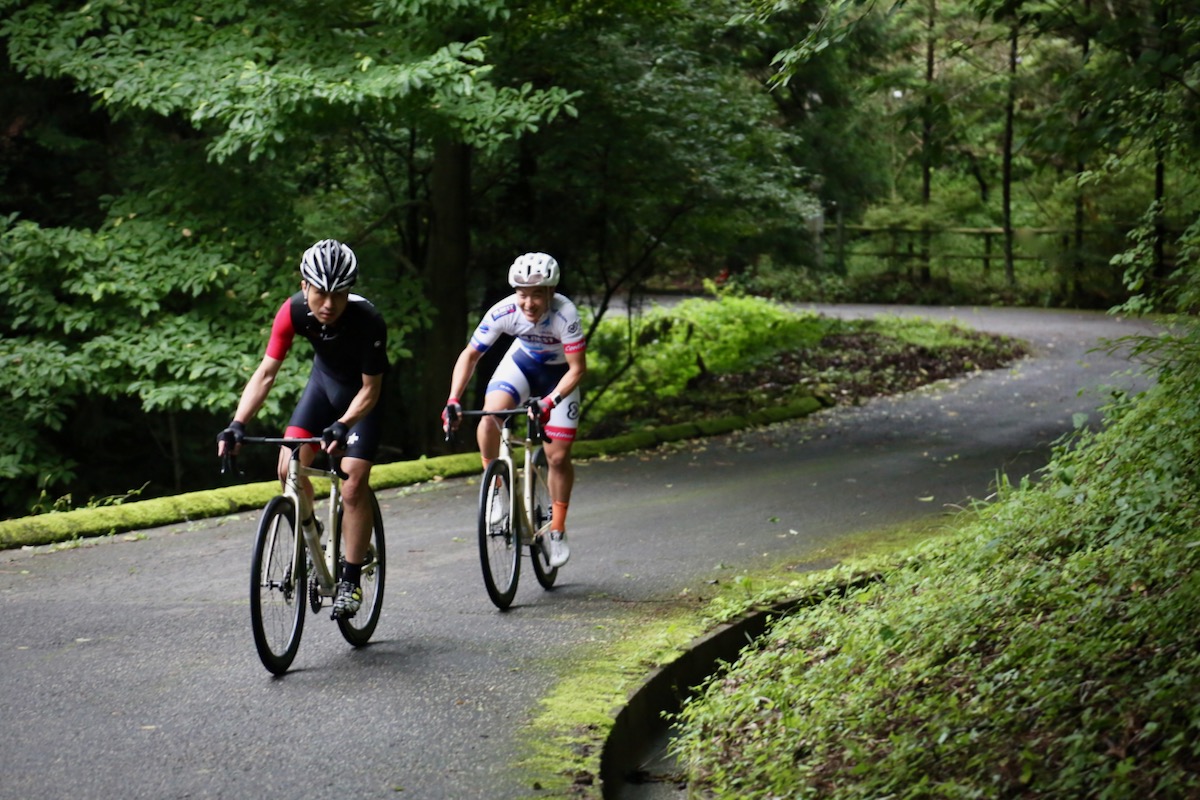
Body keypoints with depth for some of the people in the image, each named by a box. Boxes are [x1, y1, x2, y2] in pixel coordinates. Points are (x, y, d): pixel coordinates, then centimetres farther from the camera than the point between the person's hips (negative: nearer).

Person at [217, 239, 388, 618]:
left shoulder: (367, 321, -35)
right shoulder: (294, 311, -26)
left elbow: (370, 389, -27)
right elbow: (266, 372, -24)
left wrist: (342, 426, -43)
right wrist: (237, 424, -37)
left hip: (363, 393, -4)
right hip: (324, 378, 4)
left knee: (353, 484, -14)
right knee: (289, 467, -12)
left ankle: (350, 580, -2)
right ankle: (309, 531, 17)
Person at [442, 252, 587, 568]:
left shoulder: (565, 314, -36)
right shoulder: (503, 312, -29)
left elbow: (578, 368, -30)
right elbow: (470, 355, -17)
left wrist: (549, 403, -44)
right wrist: (453, 400, -29)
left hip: (559, 373, -1)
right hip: (522, 362, 2)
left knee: (558, 456, -5)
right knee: (489, 417, -28)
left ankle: (557, 531, 15)